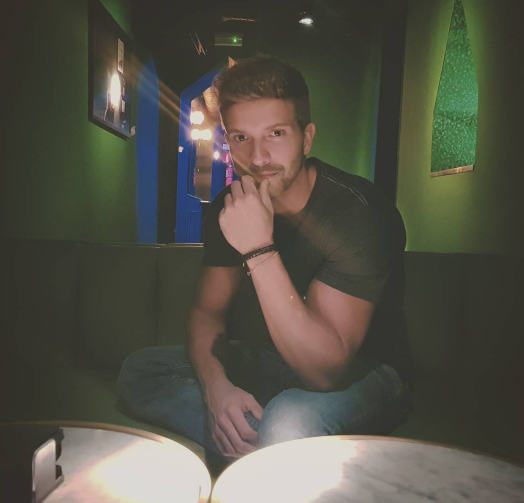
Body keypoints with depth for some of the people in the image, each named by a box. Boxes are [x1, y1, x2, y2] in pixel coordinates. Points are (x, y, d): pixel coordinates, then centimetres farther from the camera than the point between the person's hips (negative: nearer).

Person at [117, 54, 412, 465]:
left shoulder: (359, 212, -26)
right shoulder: (232, 205, -6)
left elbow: (326, 370, -31)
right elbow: (207, 310, 0)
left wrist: (259, 250, -37)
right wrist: (215, 383, -21)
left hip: (362, 374, -6)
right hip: (271, 362, 7)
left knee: (289, 421, -40)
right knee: (139, 371, -4)